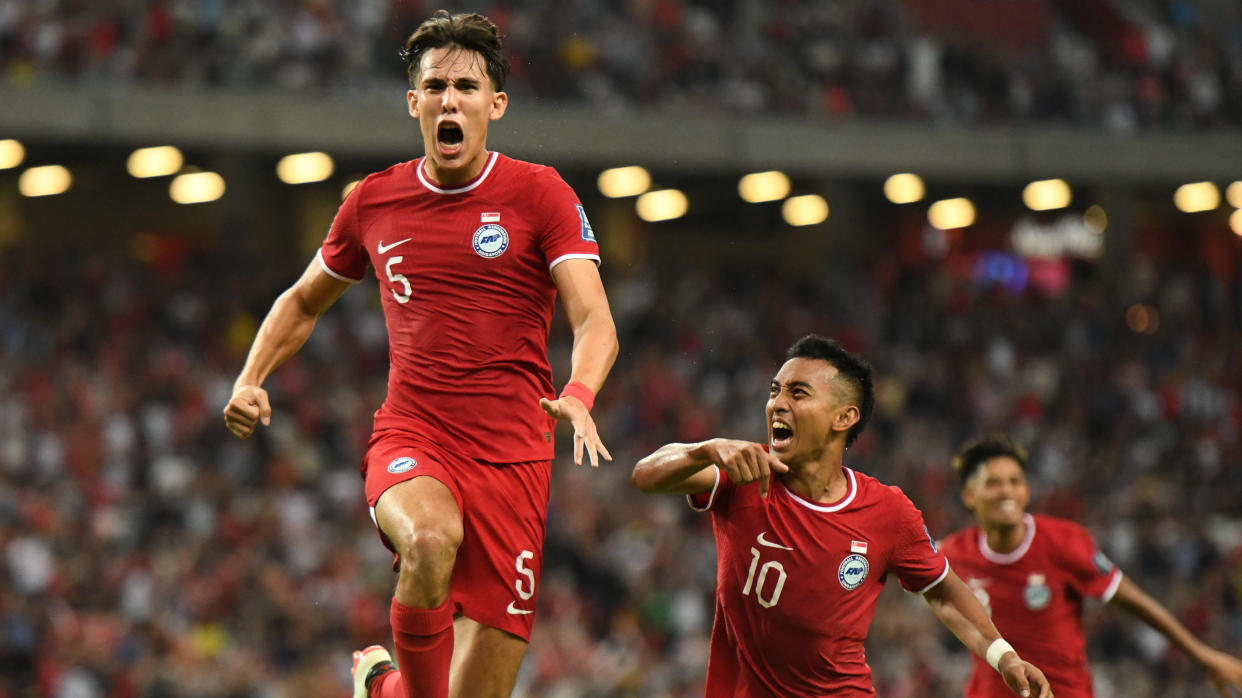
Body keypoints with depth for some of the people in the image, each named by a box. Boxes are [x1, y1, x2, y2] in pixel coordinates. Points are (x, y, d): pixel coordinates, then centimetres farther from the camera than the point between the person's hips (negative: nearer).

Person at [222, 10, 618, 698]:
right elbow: (302, 303, 25)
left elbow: (595, 320, -10)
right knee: (431, 539, -37)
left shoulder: (540, 195, 0)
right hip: (410, 441, 1)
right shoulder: (373, 201, 9)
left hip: (512, 454, -1)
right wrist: (250, 380, 8)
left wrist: (578, 396, -31)